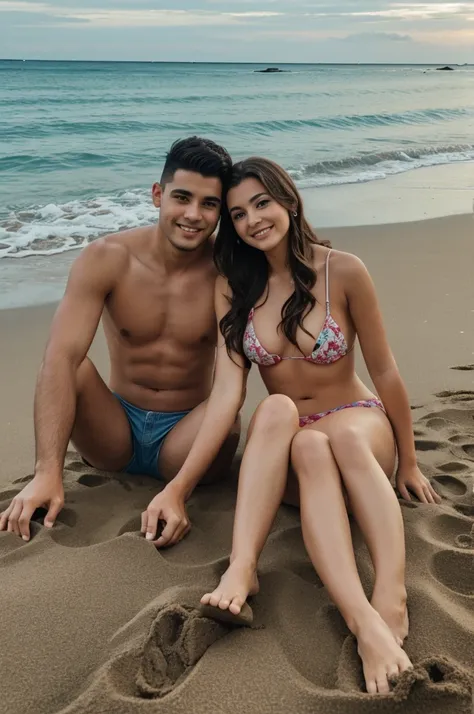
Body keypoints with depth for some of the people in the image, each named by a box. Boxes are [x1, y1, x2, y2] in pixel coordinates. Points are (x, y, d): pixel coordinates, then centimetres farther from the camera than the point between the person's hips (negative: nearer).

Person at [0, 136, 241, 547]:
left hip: (185, 437, 0)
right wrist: (47, 474, -36)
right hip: (117, 431, 1)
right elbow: (61, 357, -24)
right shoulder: (107, 259, -14)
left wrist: (177, 490, -37)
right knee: (70, 367, -27)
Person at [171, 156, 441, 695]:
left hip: (360, 424, -1)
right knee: (278, 409, -36)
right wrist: (179, 485, -21)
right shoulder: (233, 287, -2)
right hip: (284, 451, 2)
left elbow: (384, 372, -3)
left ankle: (391, 603, -51)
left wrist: (408, 463, 4)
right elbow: (226, 392, -11)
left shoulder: (343, 271, -10)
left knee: (343, 436, -39)